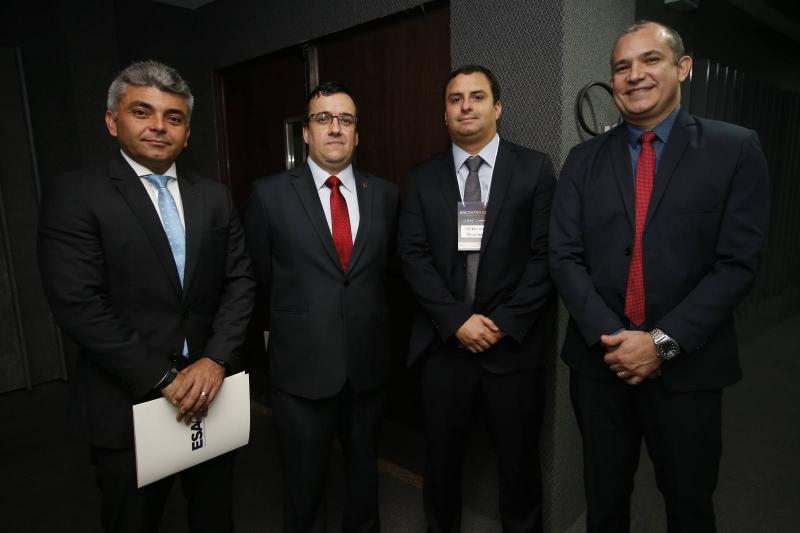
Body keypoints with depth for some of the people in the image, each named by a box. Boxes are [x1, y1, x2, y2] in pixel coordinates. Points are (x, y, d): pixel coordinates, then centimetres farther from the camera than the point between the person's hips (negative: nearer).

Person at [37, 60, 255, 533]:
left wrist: (217, 359, -12)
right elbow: (79, 304, -16)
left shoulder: (214, 196, 5)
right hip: (129, 405, -3)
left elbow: (240, 280, 1)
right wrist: (163, 379, -18)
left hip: (212, 391, 4)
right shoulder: (74, 195, -8)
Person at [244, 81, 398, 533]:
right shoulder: (270, 194, -5)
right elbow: (260, 276, 4)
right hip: (302, 365, -2)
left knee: (365, 471, 22)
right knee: (305, 483, 16)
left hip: (369, 362, 3)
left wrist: (365, 315, 10)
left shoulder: (385, 194, 2)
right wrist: (292, 321, 9)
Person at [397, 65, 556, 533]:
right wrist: (457, 321, -12)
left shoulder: (535, 168, 1)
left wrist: (505, 322, -13)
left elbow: (547, 255, -5)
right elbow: (414, 257, -2)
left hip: (514, 345, -1)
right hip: (443, 345, 2)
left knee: (520, 461, 15)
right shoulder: (422, 178, 6)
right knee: (442, 459, 16)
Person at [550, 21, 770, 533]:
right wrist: (609, 336, -14)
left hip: (688, 365, -1)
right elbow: (565, 257, -3)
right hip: (599, 358, 2)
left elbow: (737, 263, -9)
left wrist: (663, 342, -16)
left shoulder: (735, 149, -3)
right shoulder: (585, 159, 3)